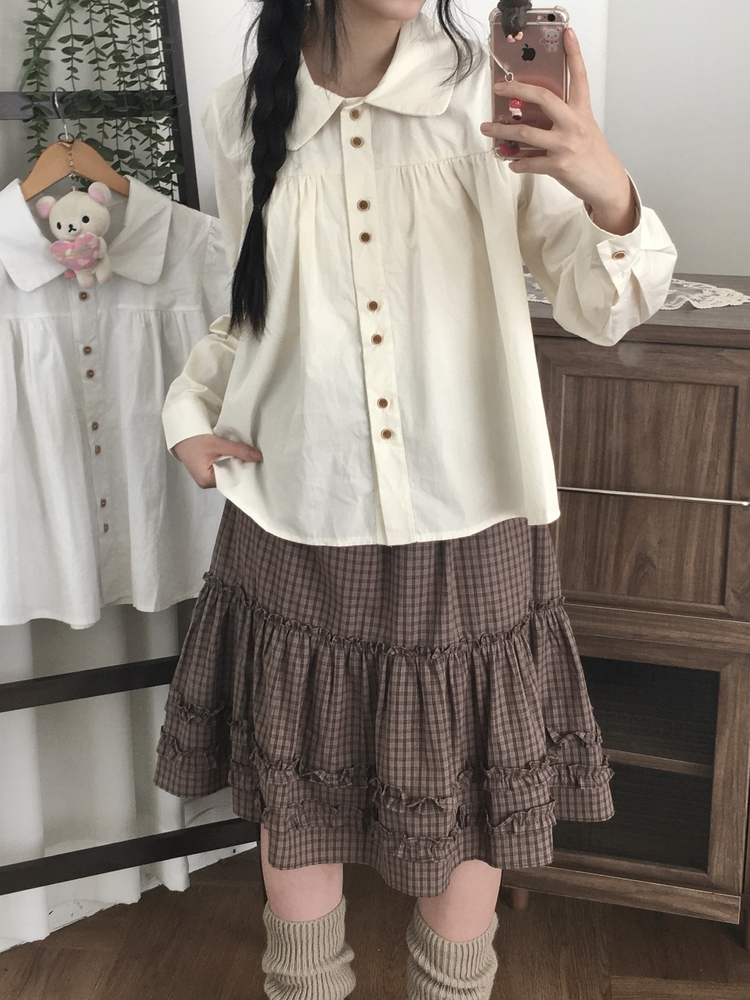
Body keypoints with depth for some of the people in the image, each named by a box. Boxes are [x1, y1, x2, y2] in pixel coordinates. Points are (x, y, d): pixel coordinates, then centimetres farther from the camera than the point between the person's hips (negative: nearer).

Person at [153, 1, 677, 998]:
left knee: (463, 805, 13)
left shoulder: (490, 91, -6)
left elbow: (598, 307, -7)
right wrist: (190, 404, -1)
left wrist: (609, 195, -26)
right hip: (296, 536, 2)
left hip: (466, 536, -1)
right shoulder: (245, 115, 1)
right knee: (294, 805, 15)